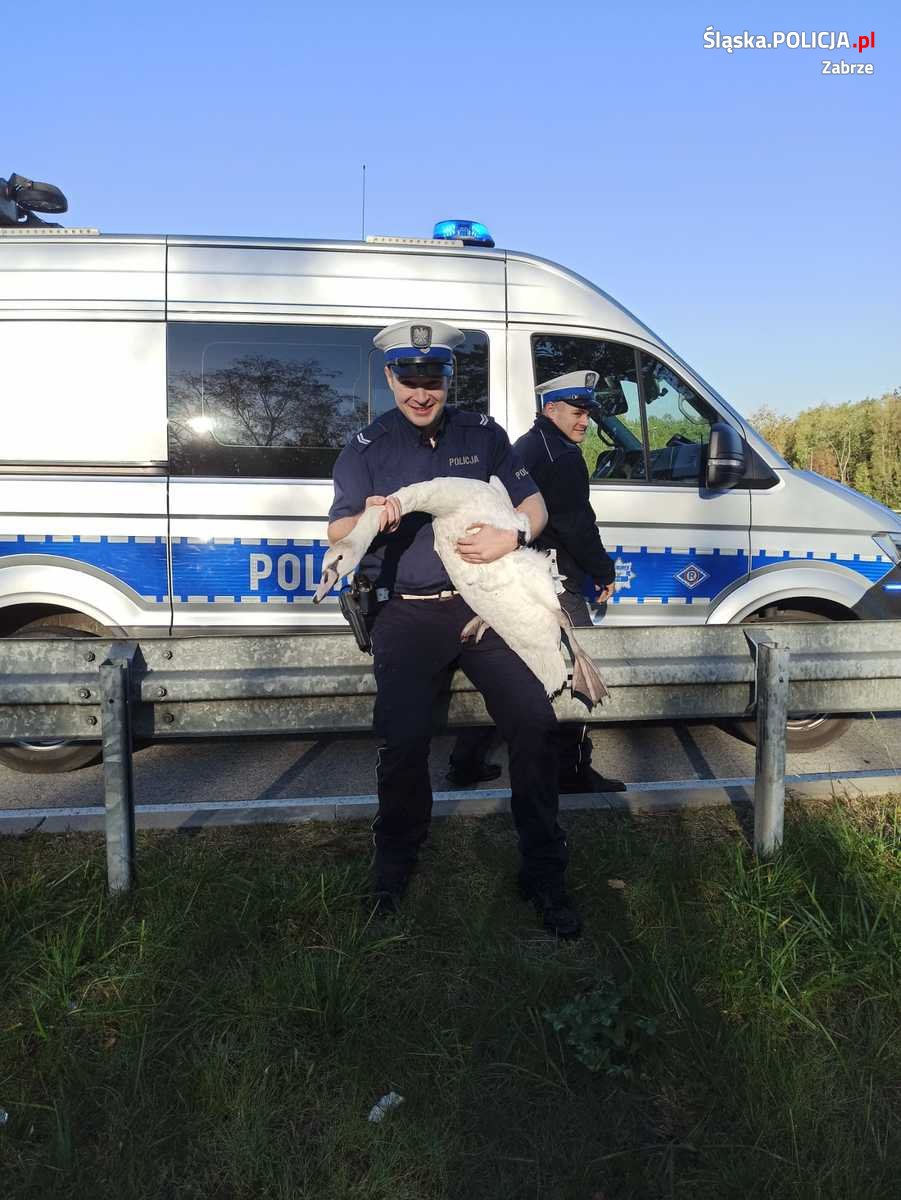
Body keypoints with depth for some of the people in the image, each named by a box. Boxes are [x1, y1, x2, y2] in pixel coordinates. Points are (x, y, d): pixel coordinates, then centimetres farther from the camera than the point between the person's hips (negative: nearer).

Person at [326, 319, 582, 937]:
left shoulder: (482, 433, 9)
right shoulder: (366, 447, 6)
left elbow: (534, 503, 9)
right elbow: (338, 536, 2)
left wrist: (511, 535, -15)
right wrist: (367, 519, -23)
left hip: (484, 603, 1)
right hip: (408, 615, -1)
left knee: (534, 720, -10)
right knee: (404, 738, -12)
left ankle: (544, 872, 5)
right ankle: (395, 862, 14)